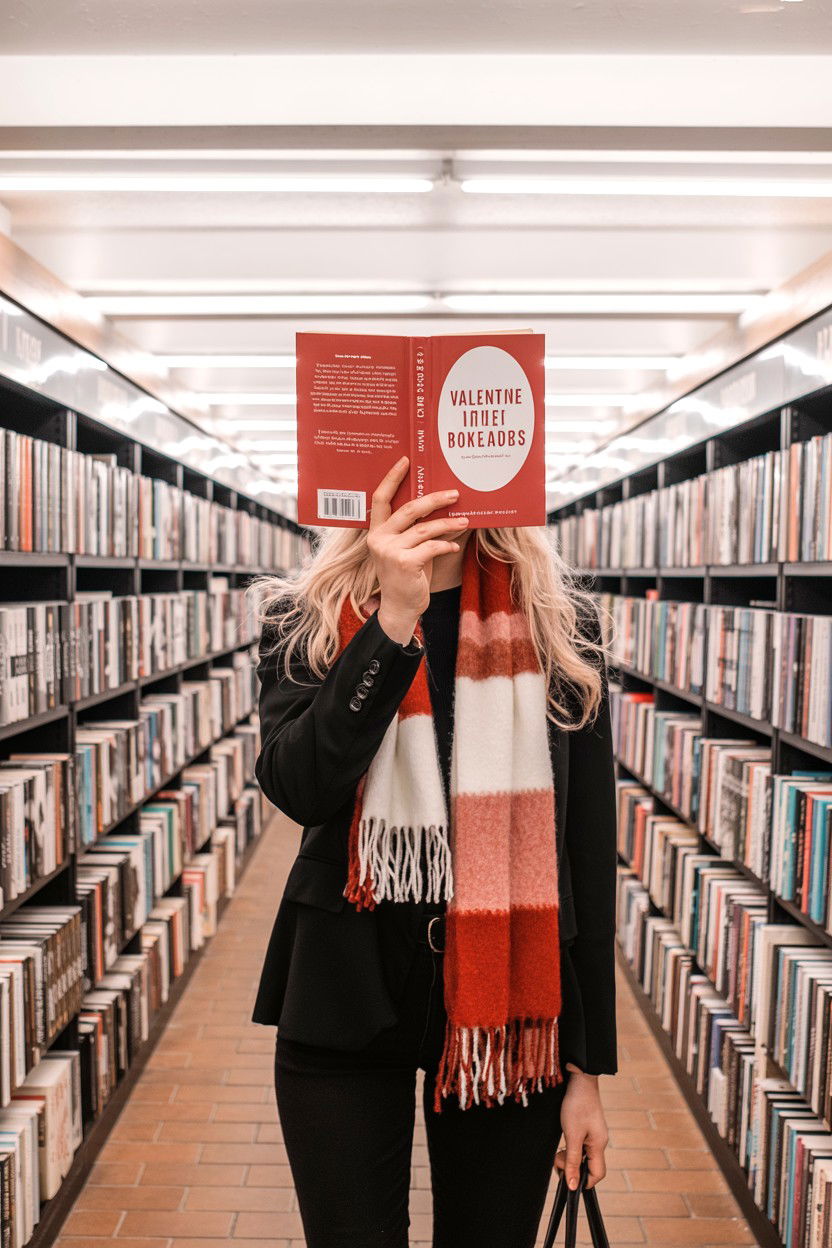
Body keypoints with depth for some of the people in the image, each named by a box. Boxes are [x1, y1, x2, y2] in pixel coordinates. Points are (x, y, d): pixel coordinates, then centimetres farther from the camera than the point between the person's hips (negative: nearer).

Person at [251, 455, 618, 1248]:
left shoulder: (560, 623, -3)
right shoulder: (306, 615, -3)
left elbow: (589, 849, -1)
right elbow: (297, 789, -19)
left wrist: (589, 1066, 0)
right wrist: (393, 619, -28)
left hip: (511, 1004, 1)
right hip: (346, 997, 0)